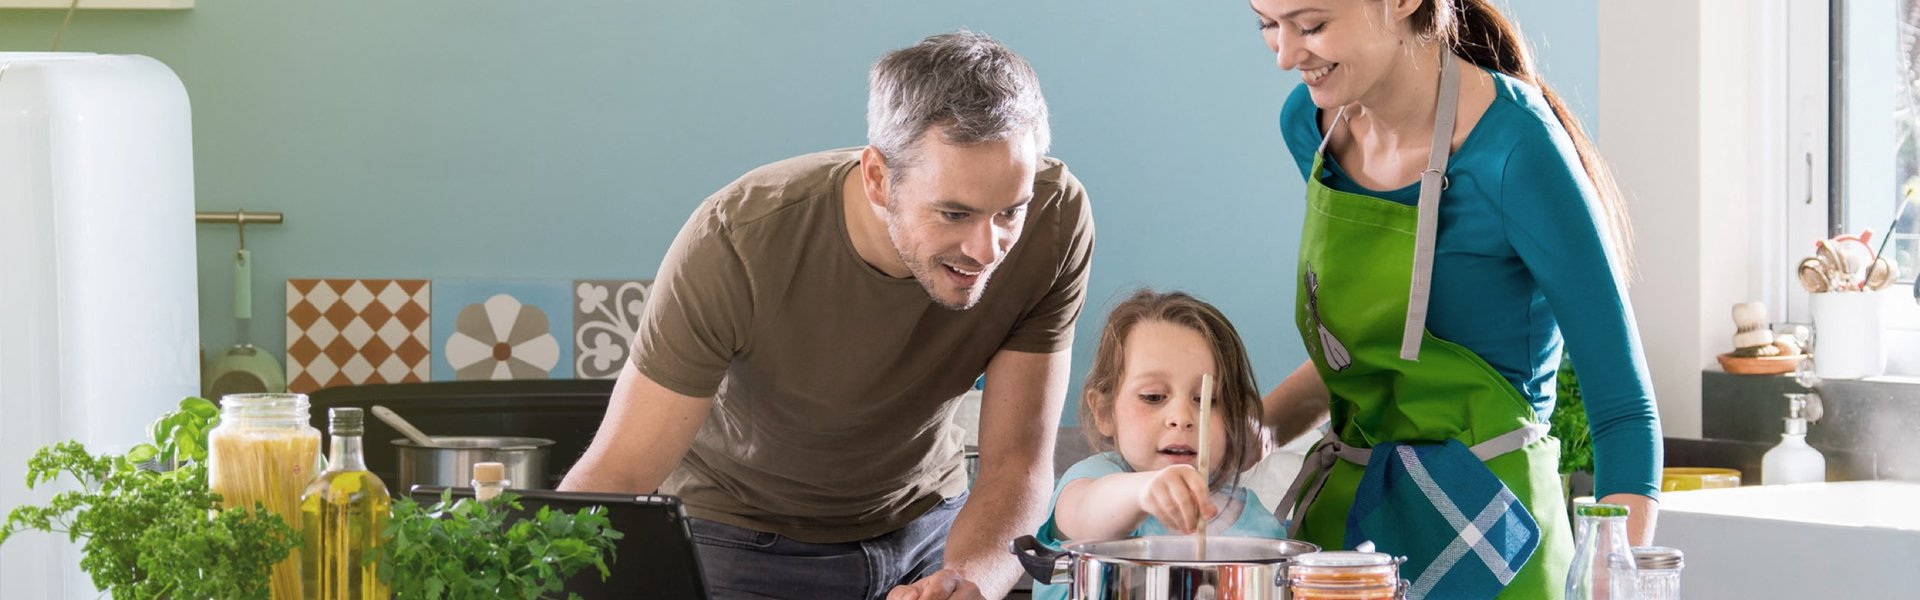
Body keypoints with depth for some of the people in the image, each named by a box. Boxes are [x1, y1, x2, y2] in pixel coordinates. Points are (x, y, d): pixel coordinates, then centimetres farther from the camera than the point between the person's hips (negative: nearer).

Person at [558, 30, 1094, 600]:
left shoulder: (1054, 218, -25)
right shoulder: (736, 241, -33)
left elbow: (1018, 461, -22)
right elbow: (617, 476, -31)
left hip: (924, 520, 2)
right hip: (742, 543, -2)